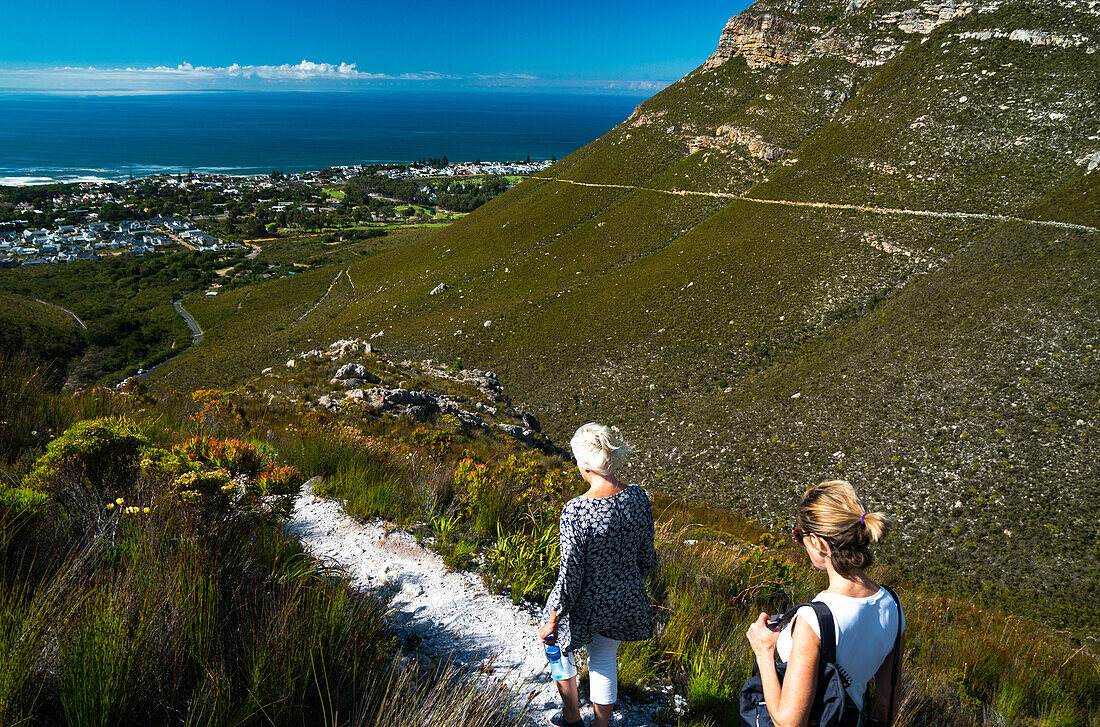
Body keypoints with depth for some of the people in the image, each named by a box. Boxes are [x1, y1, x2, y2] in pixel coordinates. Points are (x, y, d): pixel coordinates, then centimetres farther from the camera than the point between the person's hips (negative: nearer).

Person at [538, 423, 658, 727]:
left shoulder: (575, 511, -31)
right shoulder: (639, 497, -15)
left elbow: (570, 574, -23)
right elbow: (646, 556, -1)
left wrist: (552, 621, -9)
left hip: (584, 604, -4)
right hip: (625, 600, 4)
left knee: (560, 648, 27)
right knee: (604, 661, 27)